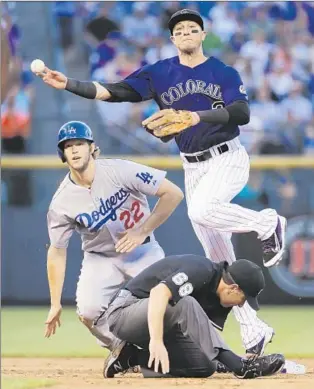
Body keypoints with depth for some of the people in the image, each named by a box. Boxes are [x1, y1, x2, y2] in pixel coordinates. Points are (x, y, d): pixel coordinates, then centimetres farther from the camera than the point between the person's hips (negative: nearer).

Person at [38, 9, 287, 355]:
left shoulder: (224, 73, -3)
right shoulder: (158, 74, 5)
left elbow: (242, 113, -17)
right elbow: (114, 92, -3)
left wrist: (194, 116, -29)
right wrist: (67, 84, -15)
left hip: (227, 158, -4)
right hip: (192, 167, 4)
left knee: (201, 210, -36)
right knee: (219, 258, 3)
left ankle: (267, 223, -12)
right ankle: (253, 331, 9)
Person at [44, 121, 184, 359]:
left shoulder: (120, 171, -20)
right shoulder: (61, 203, -14)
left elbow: (173, 194, -19)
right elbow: (57, 251, -3)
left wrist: (142, 232, -21)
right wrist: (55, 303, -3)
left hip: (142, 251, -1)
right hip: (100, 258, 1)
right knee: (88, 311, -24)